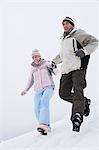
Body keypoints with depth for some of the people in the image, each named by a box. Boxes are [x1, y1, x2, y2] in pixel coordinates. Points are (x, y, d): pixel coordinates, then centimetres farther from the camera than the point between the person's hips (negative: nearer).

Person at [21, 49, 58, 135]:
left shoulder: (46, 63, 8)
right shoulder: (33, 68, 19)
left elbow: (56, 73, 1)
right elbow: (31, 80, 31)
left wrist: (54, 67, -21)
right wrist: (26, 90, 25)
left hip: (48, 87, -4)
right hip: (38, 90, 5)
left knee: (44, 101, -33)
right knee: (37, 110, -13)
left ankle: (44, 125, -47)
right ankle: (47, 128, -1)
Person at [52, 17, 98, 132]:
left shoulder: (78, 34, 5)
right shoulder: (63, 39, 28)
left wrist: (84, 51, -18)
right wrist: (54, 61, 33)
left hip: (78, 67, -7)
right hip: (66, 70, 8)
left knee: (77, 91, -21)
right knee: (64, 93, -2)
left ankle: (77, 117, -30)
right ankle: (84, 102, 16)